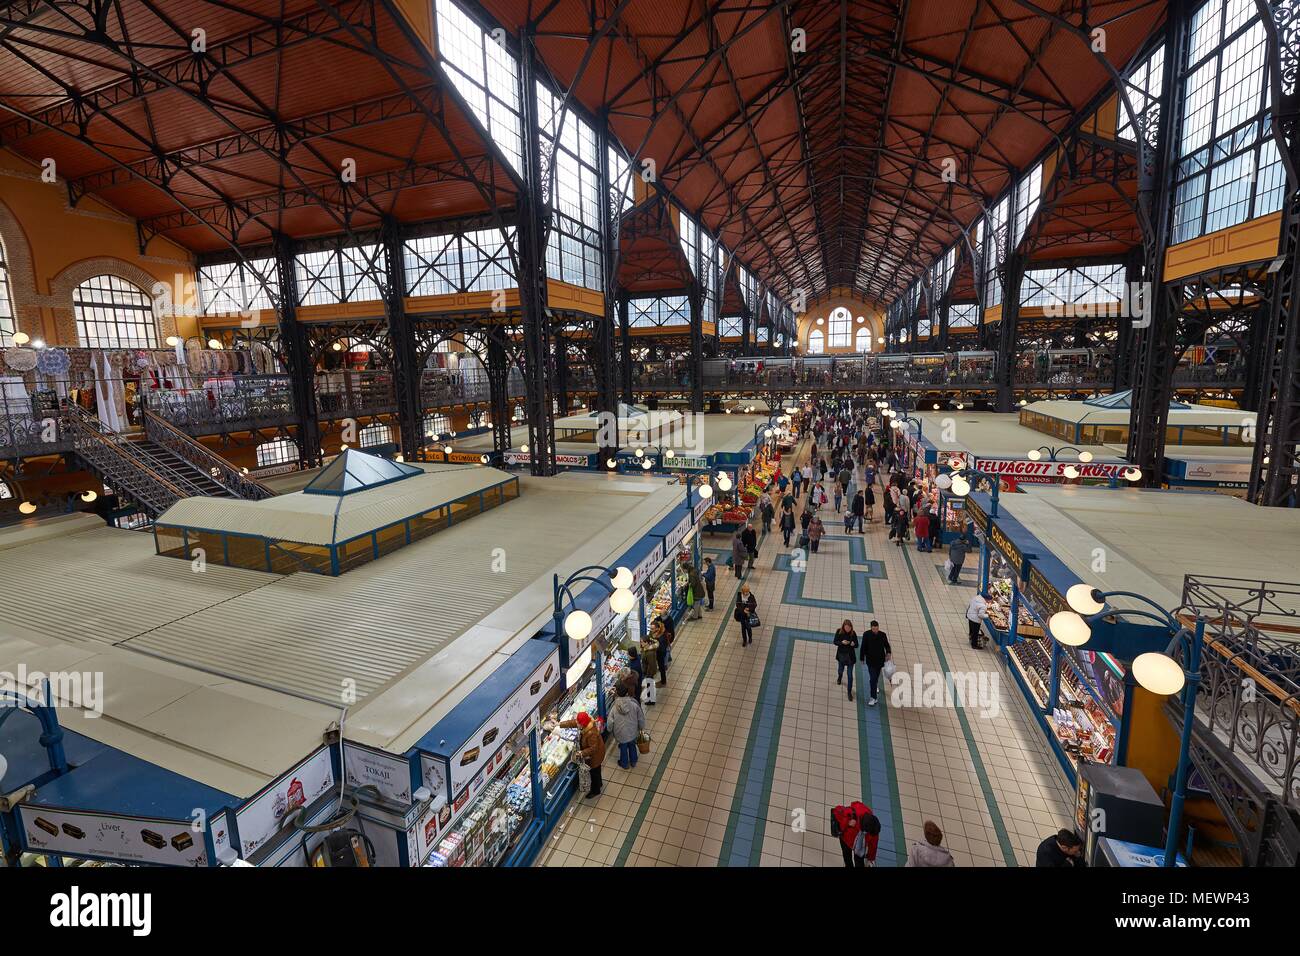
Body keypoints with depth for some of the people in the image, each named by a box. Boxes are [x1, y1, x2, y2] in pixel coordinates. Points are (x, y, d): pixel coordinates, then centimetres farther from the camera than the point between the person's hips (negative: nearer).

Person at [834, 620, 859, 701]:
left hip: (850, 656, -1)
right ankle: (840, 677, 59)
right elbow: (835, 642, -7)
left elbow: (857, 645, -7)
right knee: (840, 670, 22)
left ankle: (849, 692, 16)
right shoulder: (839, 632, -13)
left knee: (850, 675, 2)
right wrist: (841, 642, -27)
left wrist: (853, 644, -29)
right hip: (841, 655, 1)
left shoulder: (853, 633, -13)